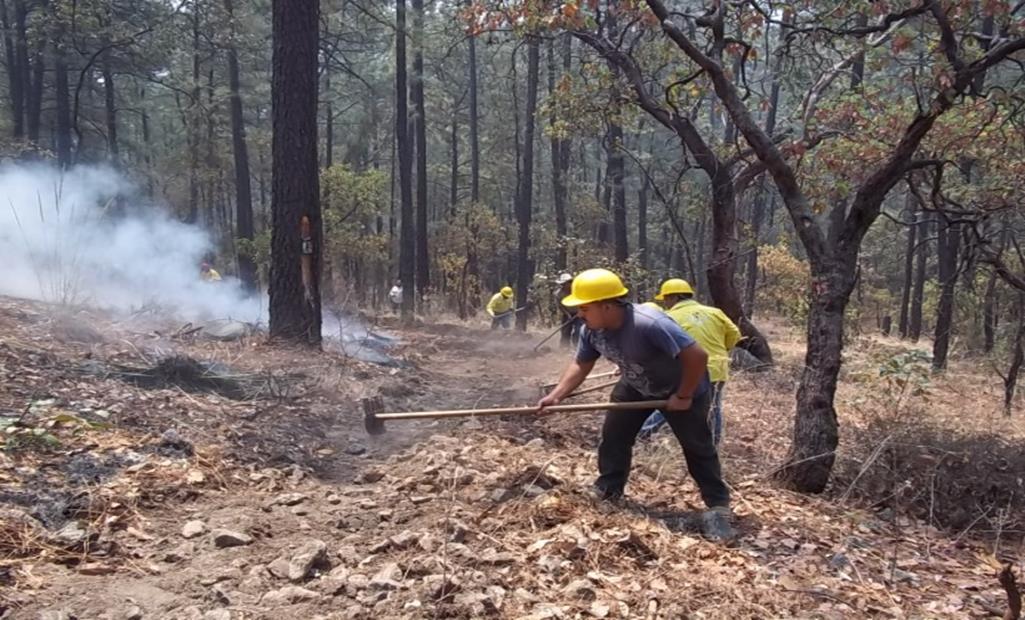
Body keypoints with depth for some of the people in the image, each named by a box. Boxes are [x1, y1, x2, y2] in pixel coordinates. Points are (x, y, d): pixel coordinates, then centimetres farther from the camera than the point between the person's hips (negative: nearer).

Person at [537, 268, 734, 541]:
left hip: (682, 388, -6)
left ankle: (718, 507, 13)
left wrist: (683, 397, -28)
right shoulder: (591, 331, -20)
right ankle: (606, 493, 18)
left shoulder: (650, 324, -43)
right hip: (636, 387, 6)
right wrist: (556, 395, -20)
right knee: (613, 435, 3)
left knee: (697, 447, 2)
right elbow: (581, 365, -6)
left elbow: (697, 355, -40)